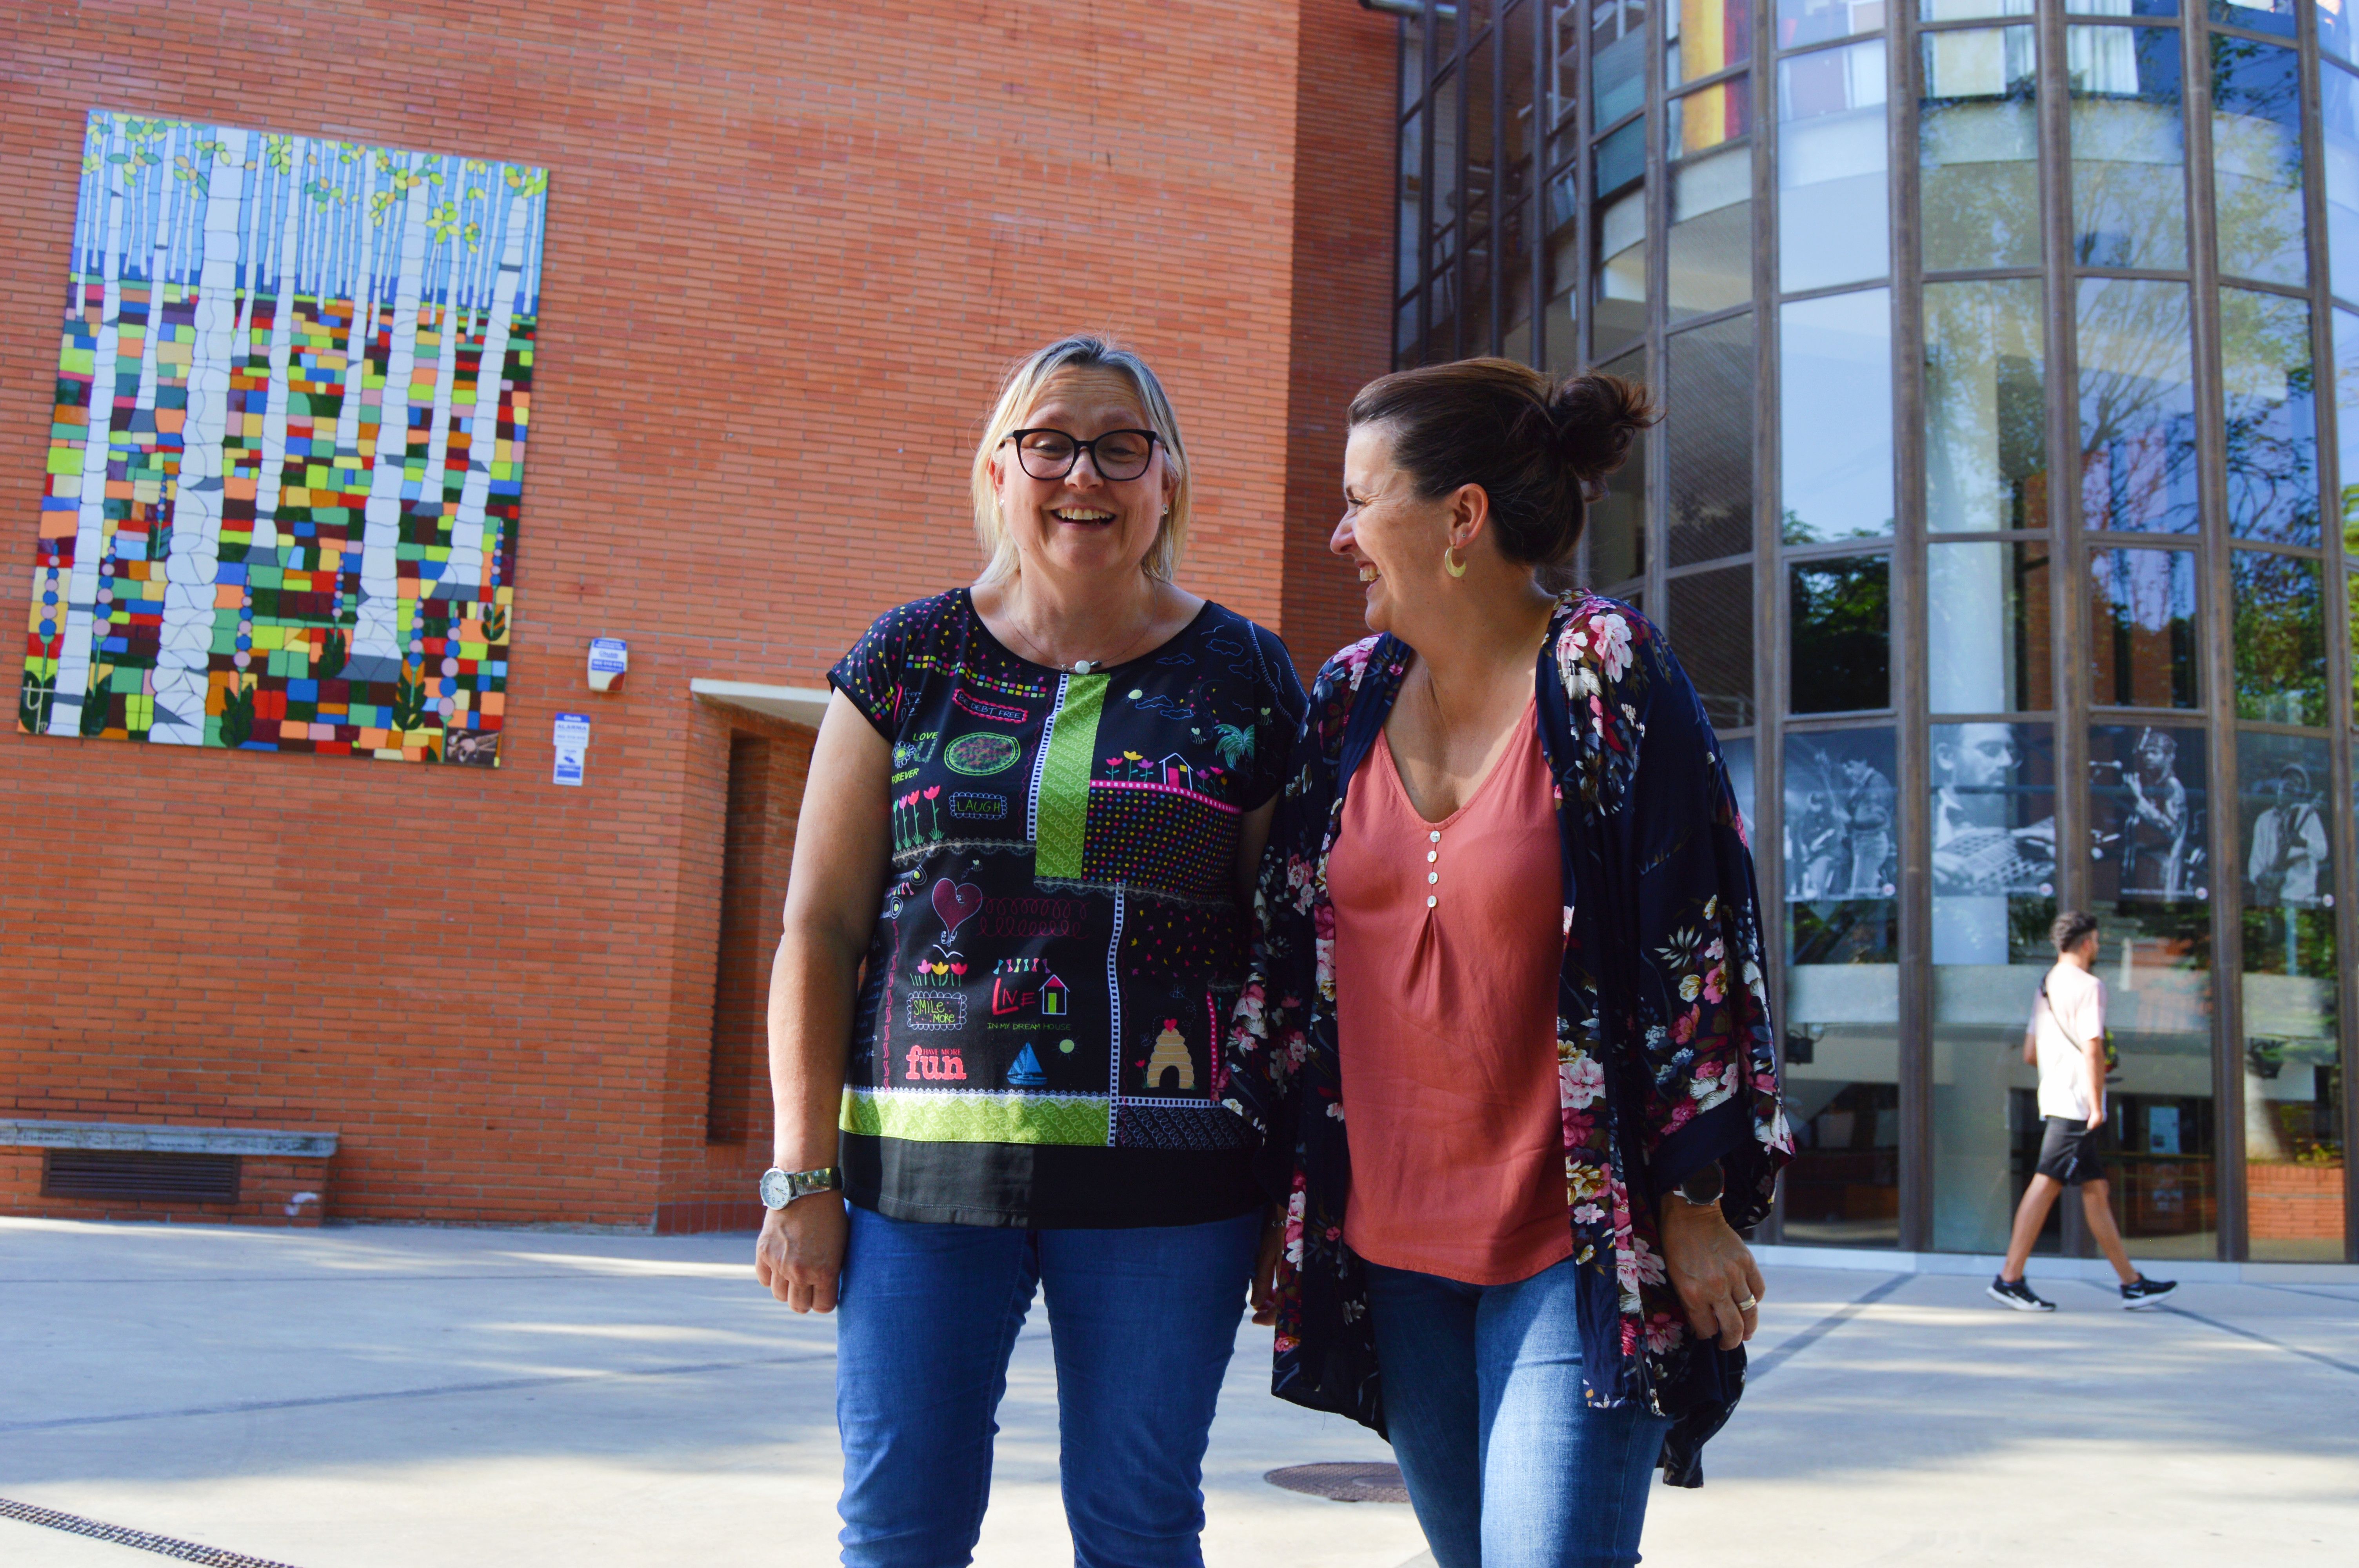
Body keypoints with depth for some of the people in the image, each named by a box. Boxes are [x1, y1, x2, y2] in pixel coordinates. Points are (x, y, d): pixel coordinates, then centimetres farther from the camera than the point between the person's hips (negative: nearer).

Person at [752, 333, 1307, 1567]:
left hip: (1165, 1178, 0)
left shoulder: (1245, 679, 5)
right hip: (924, 1165, 1)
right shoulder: (908, 660, 7)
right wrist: (804, 1176, -1)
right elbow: (820, 927, 5)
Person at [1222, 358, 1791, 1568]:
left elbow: (1693, 950, -10)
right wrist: (1274, 1190, 10)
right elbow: (1284, 955, 10)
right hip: (1391, 1249, 6)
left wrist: (1695, 1205, -10)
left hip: (1573, 1247, -5)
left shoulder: (1611, 678, -9)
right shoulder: (1350, 697, 6)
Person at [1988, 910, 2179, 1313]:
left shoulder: (2046, 987, 17)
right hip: (2076, 1103, -9)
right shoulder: (2088, 985, -9)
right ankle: (2010, 1279, -10)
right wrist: (2097, 1105, -18)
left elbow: (2029, 1053, 19)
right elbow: (2093, 1049, -18)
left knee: (2096, 1188, 11)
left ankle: (2132, 1283, 15)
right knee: (2046, 1185, -9)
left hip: (2056, 1100, 9)